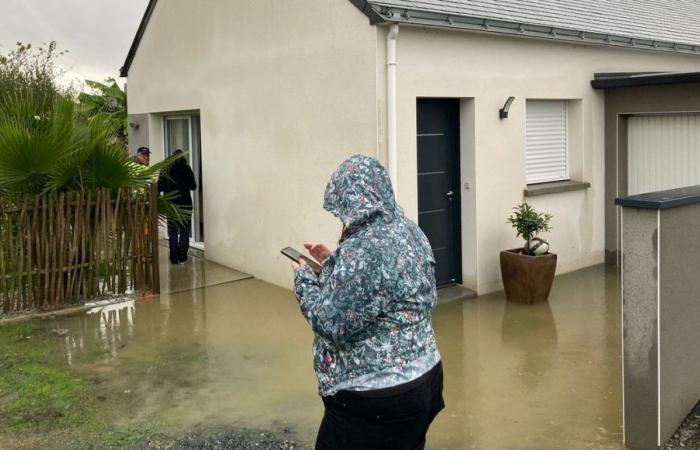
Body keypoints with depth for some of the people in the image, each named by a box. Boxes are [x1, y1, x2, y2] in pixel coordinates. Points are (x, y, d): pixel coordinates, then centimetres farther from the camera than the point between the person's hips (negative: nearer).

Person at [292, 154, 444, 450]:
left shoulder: (361, 250, -25)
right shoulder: (408, 231, 4)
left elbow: (332, 324, -21)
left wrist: (304, 277, -6)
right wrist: (332, 263, 13)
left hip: (377, 395, -9)